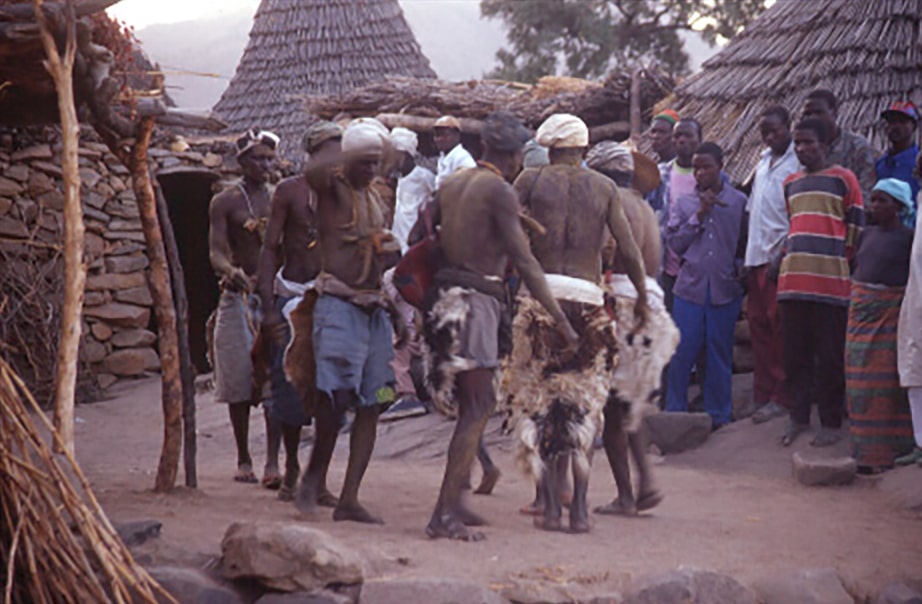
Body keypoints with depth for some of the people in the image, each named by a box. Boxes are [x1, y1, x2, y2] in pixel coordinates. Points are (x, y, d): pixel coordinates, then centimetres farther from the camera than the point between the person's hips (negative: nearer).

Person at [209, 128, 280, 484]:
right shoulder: (225, 203, 2)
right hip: (238, 295, -2)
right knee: (240, 375, 0)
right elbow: (216, 251, -8)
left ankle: (273, 459, -5)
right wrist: (230, 270, -29)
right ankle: (244, 459, 10)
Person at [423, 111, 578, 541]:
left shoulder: (450, 185, 14)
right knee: (478, 407, -7)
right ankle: (444, 514, -13)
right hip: (476, 300, -8)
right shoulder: (500, 191, -9)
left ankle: (453, 504, 18)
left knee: (471, 406, 16)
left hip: (446, 294, 8)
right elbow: (524, 262, -14)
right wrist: (560, 317, -12)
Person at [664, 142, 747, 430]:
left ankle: (718, 414, 15)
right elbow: (674, 243, 1)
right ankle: (675, 412, 11)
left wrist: (741, 267, -6)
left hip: (725, 289, -1)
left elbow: (748, 242, 10)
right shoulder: (684, 204, 8)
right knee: (681, 352, -1)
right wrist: (699, 215, -6)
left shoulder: (739, 202, 6)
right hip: (690, 287, 1)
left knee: (720, 353, 5)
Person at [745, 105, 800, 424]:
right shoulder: (763, 163, 20)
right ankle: (762, 395, 13)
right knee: (759, 325, 8)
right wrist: (747, 258, 14)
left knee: (780, 329, -6)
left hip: (780, 257, -8)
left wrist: (784, 254, -18)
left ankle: (781, 398, -1)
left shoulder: (797, 164, -6)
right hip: (757, 256, 8)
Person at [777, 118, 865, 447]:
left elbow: (856, 228, 1)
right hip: (792, 282, 5)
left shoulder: (844, 179, 1)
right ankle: (798, 417, 14)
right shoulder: (790, 183, 17)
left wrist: (847, 264, -3)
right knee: (795, 354, 6)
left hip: (831, 282, -5)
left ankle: (831, 423, 4)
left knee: (830, 357, -1)